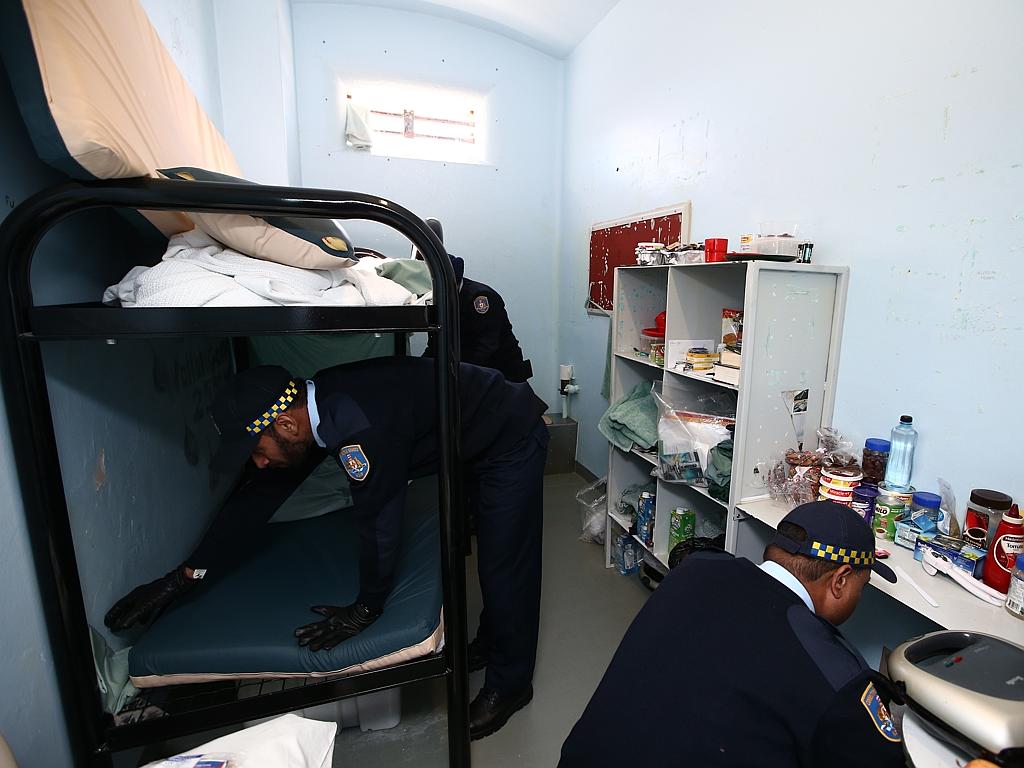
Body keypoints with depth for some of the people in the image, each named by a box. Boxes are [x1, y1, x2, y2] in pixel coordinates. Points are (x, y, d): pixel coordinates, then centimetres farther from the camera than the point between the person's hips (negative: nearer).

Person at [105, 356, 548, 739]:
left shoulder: (360, 425, -37)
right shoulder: (315, 408, -7)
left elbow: (377, 518, -29)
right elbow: (259, 495, 1)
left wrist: (366, 609, -13)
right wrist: (185, 576, 4)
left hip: (512, 439, -8)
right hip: (475, 447, 8)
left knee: (504, 567, 1)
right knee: (489, 554, 21)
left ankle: (509, 683, 23)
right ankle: (490, 645, 42)